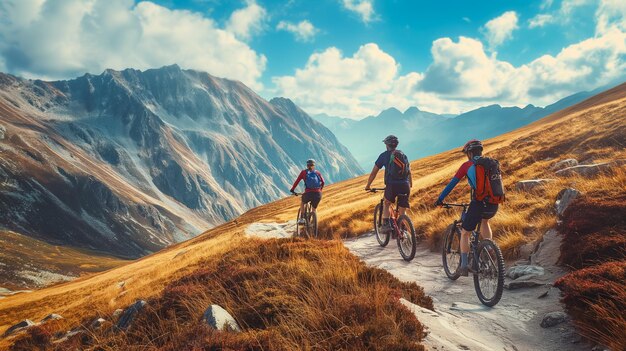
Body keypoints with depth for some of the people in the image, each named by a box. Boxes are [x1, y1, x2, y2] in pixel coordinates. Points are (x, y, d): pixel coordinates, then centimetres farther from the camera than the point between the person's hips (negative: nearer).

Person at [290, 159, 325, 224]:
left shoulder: (304, 172, 11)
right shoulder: (317, 172, 16)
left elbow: (297, 181, 10)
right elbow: (323, 182, 15)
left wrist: (292, 189, 22)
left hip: (308, 193, -1)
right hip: (318, 194, 1)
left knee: (302, 203, 30)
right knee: (314, 209, 25)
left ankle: (302, 219, 19)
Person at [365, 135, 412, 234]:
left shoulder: (384, 155, 10)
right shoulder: (403, 155, 20)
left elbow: (374, 172, 11)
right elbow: (409, 172, 25)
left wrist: (368, 186, 21)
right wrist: (410, 185, 40)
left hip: (391, 185, -2)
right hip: (405, 186, 2)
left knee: (386, 204, 24)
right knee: (402, 213, 12)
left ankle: (386, 224, 8)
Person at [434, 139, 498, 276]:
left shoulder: (467, 165, 5)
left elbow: (452, 183, 6)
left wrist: (440, 199, 13)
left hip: (479, 204, -5)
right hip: (494, 205, 5)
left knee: (465, 233, 12)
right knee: (485, 221, 36)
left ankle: (464, 266, 7)